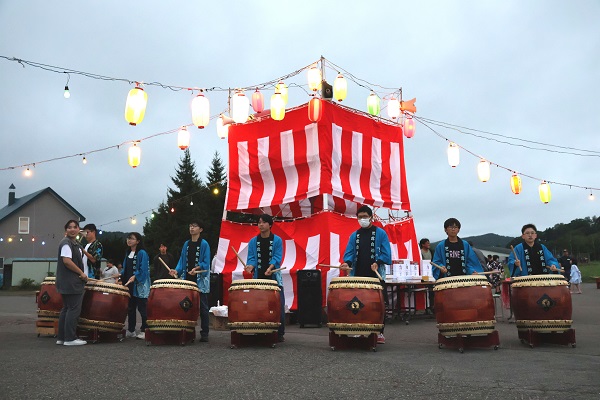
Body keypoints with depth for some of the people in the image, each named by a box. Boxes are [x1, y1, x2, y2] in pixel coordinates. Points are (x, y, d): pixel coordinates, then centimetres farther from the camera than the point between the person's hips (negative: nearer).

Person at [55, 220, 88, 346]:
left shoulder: (75, 244, 18)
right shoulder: (66, 243, -12)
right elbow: (67, 260, -23)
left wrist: (81, 274, 13)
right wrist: (81, 273, -17)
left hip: (72, 283, 10)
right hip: (71, 283, -10)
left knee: (67, 309, 14)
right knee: (74, 309, -6)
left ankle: (61, 337, 20)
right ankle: (70, 338, -2)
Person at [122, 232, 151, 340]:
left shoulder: (142, 253, -7)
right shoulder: (128, 253, 16)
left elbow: (143, 269, -15)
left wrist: (134, 276, -25)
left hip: (139, 285, -7)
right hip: (129, 285, 8)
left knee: (142, 308, -4)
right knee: (130, 308, 12)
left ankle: (144, 331, 2)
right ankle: (131, 330, 20)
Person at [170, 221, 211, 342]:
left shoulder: (204, 244, -3)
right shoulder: (186, 244, 13)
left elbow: (206, 263, -7)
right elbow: (182, 261, 12)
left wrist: (197, 268, -23)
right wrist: (177, 270, -4)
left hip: (200, 281, -5)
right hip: (188, 279, 5)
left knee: (203, 307, 1)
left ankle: (204, 333, 6)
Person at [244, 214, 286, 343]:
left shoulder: (277, 240, 2)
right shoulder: (253, 241, 8)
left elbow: (277, 257, -8)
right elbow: (251, 258, 3)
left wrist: (270, 268, -26)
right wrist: (250, 266, -19)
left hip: (274, 278, -2)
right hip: (258, 278, 2)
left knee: (279, 307, -2)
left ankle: (280, 334, 8)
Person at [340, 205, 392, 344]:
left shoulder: (380, 233, 4)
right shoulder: (354, 235, 13)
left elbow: (386, 253, -2)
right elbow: (349, 253, 7)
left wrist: (378, 262, -18)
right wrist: (347, 262, -13)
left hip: (376, 276, -3)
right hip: (358, 275, 3)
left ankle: (379, 333, 10)